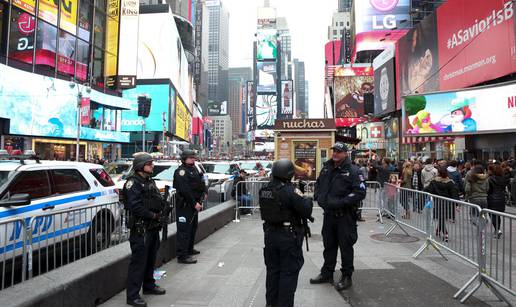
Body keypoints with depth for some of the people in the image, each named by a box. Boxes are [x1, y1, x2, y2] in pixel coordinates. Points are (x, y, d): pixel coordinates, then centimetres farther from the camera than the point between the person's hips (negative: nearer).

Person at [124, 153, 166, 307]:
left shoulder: (150, 181, 15)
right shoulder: (133, 183, -14)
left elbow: (158, 201, 18)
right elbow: (135, 207, -23)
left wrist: (161, 211, 0)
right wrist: (153, 215, -16)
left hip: (153, 227, 9)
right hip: (140, 229, -9)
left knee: (151, 259, 20)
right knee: (138, 262, -3)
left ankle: (149, 286, 37)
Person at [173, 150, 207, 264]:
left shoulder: (194, 169, 16)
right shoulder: (181, 171, -15)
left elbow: (201, 182, 24)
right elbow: (185, 190, -22)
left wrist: (204, 192, 6)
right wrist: (194, 203, -22)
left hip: (194, 204, 10)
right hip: (184, 205, -10)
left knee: (193, 227, 20)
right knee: (184, 230, -8)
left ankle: (189, 249, 36)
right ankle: (182, 256, -4)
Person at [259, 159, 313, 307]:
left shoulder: (264, 190, -1)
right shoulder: (290, 191, -21)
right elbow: (306, 211, -17)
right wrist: (308, 200, 4)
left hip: (270, 234, 7)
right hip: (288, 237, -6)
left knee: (273, 270, 19)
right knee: (288, 273, 7)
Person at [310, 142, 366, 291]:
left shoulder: (353, 171, -11)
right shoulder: (326, 169, 9)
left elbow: (360, 192, -18)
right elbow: (318, 184, 22)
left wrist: (340, 203, -22)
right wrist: (319, 198, 3)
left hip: (345, 216, -6)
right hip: (328, 214, 6)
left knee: (345, 246, 6)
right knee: (329, 244, 17)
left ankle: (346, 276, 22)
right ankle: (327, 273, 32)